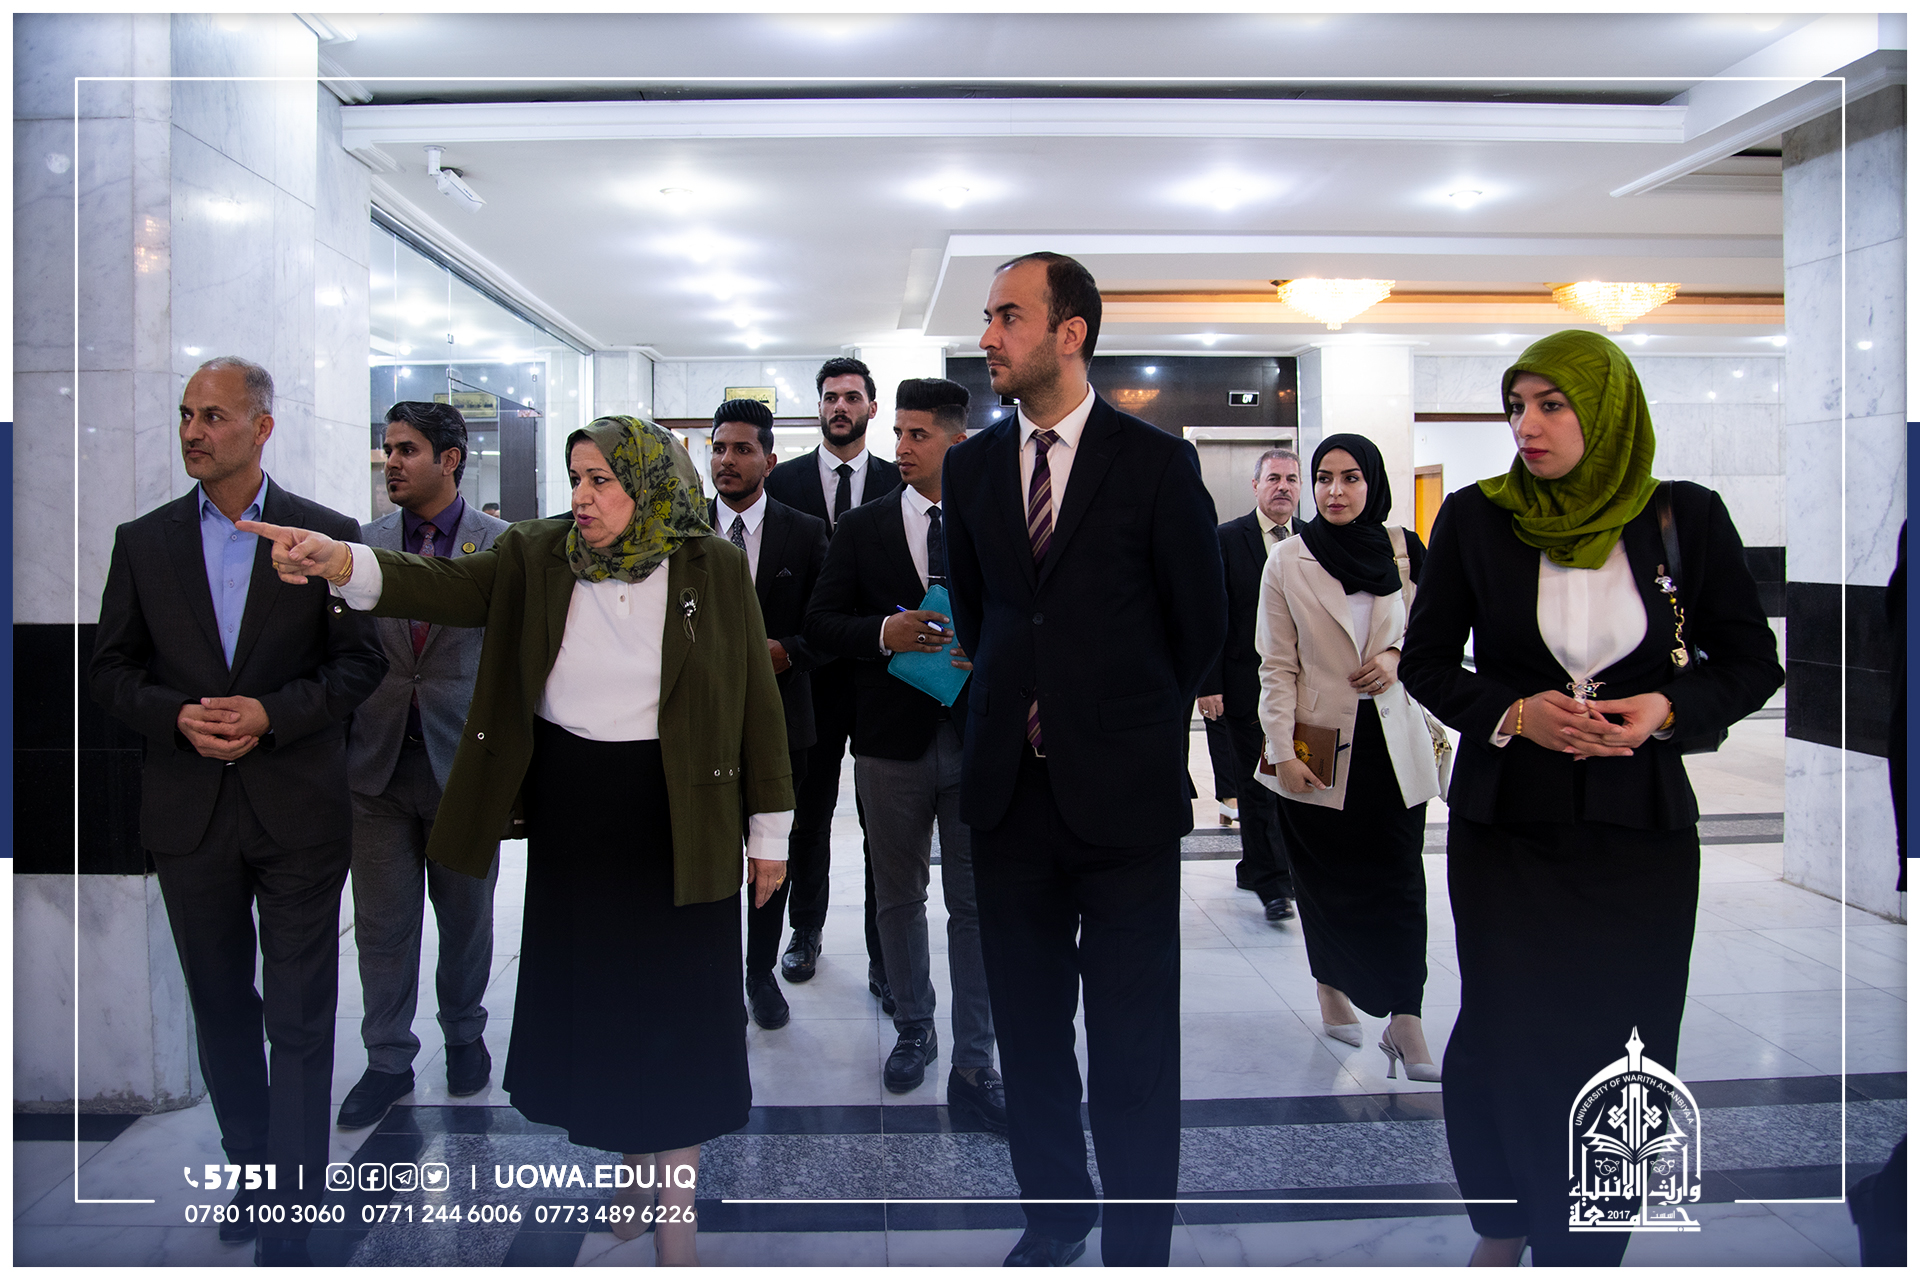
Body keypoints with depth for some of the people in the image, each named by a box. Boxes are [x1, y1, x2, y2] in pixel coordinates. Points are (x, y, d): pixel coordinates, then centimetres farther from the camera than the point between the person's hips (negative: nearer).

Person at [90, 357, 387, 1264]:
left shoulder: (326, 533, -2)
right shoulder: (143, 541, 5)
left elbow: (361, 661, -3)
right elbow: (111, 670, 6)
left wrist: (271, 713, -17)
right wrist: (177, 716, -13)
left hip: (299, 813, -3)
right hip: (190, 814, 3)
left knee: (299, 1020, 1)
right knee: (221, 1011, 17)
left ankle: (289, 1222, 11)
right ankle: (249, 1172, 36)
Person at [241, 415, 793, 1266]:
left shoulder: (714, 568, -5)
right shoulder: (536, 557, 1)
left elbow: (756, 699, -2)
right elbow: (444, 586, -12)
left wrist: (770, 829, -1)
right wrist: (336, 560, -31)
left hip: (678, 822, -3)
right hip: (570, 815, 3)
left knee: (675, 1010, 4)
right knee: (592, 1000, 14)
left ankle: (675, 1214, 22)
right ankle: (635, 1172, 38)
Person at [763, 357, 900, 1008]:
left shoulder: (898, 482, 4)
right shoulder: (785, 481, 6)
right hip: (810, 670, 1)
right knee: (810, 812, 14)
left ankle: (884, 957, 12)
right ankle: (806, 933, 31)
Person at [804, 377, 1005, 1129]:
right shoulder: (864, 528, 3)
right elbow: (821, 624, 0)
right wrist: (883, 632, -19)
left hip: (980, 741, -1)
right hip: (893, 742, 1)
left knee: (977, 906, 3)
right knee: (899, 897, 16)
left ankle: (973, 1067, 13)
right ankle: (913, 1031, 35)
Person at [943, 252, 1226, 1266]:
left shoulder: (1156, 463, -3)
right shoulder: (970, 467, 9)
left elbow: (1201, 624, 5)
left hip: (1122, 792, -4)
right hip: (1011, 790, 4)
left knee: (1132, 1047, 3)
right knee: (1027, 1026, 14)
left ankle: (1136, 1249, 20)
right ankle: (1055, 1211, 34)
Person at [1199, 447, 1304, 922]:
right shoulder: (1226, 539, -2)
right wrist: (1208, 683, -10)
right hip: (1246, 683, -3)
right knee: (1258, 784, 1)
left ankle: (1256, 868, 27)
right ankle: (1273, 883, 8)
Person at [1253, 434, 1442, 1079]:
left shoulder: (1402, 550, 4)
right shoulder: (1288, 561, -2)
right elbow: (1277, 667, -3)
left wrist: (1397, 656, -7)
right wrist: (1282, 752, -11)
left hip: (1393, 743, 2)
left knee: (1399, 881, -1)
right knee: (1327, 880, 7)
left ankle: (1405, 1020, 3)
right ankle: (1333, 992, 26)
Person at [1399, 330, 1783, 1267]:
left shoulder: (1688, 519, -1)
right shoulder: (1474, 518, -2)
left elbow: (1753, 661, 6)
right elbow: (1424, 661, 3)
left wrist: (1669, 709, -13)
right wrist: (1513, 714, -14)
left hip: (1640, 829, 0)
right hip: (1504, 824, 0)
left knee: (1619, 1048, 2)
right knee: (1506, 1040, 3)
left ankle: (1585, 1251, 22)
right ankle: (1500, 1233, 28)